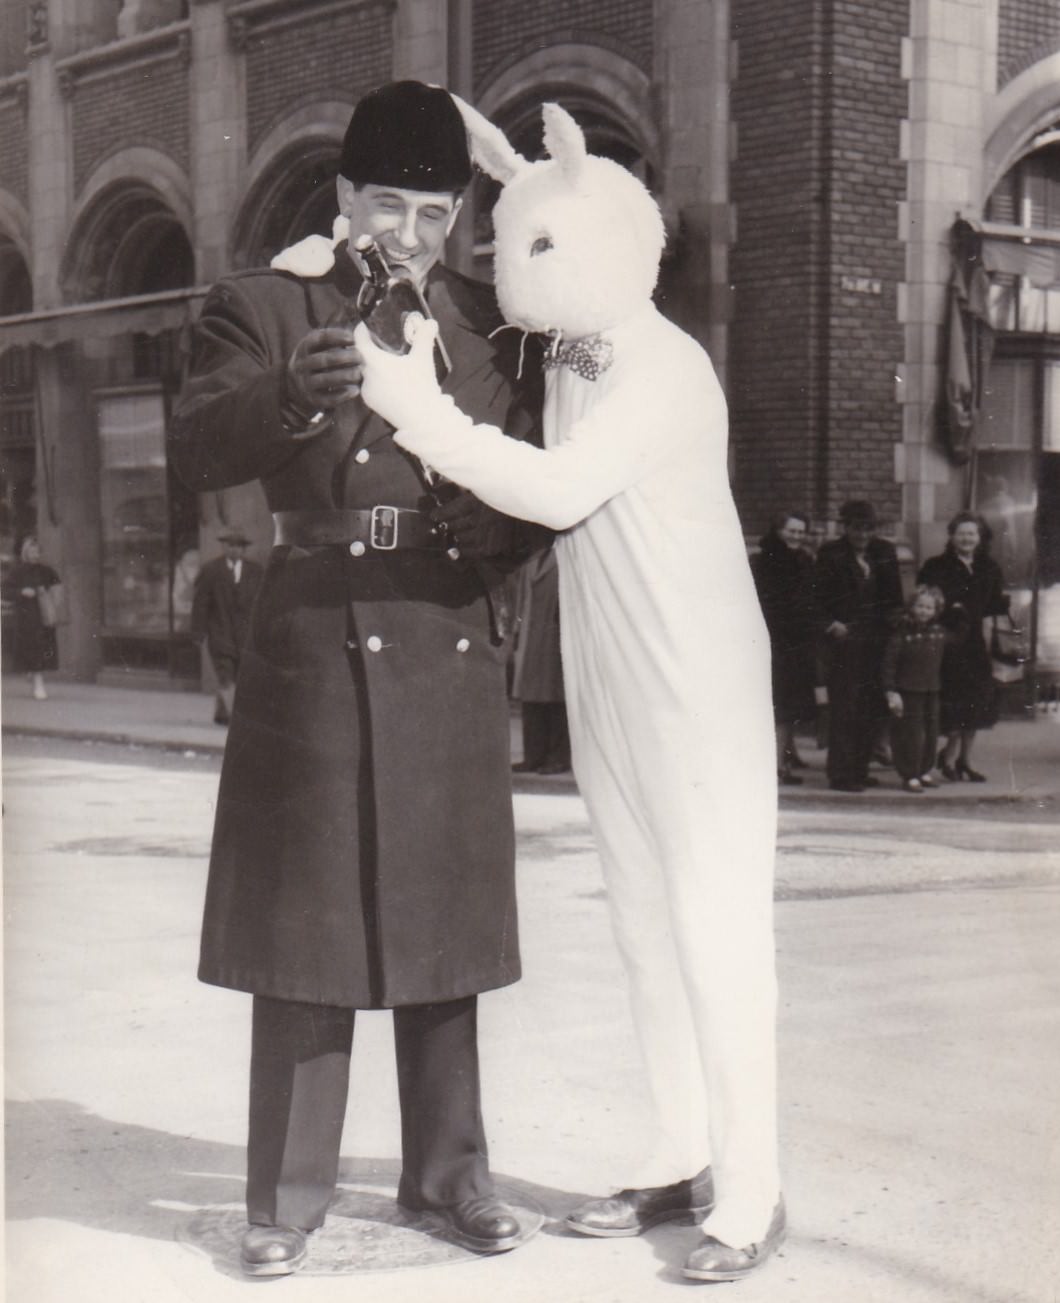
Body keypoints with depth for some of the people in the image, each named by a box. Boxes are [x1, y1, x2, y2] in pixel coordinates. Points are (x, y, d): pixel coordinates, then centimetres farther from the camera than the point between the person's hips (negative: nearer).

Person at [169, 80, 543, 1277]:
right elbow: (194, 449, -15)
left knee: (444, 930, 10)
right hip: (317, 658, -3)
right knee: (306, 930, 1)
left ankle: (447, 1172, 22)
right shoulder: (260, 309, 0)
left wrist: (497, 530, -6)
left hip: (454, 663, 4)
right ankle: (287, 1195, 11)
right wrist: (288, 400, -36)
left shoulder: (489, 324, 11)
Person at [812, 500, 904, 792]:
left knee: (871, 707, 6)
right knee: (844, 707, -7)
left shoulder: (884, 553, 11)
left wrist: (892, 622, 3)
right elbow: (818, 595, -1)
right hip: (843, 638, -5)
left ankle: (859, 769, 15)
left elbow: (893, 596, 16)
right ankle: (840, 773, -4)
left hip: (876, 639, 5)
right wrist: (831, 624, -11)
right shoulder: (830, 554, -1)